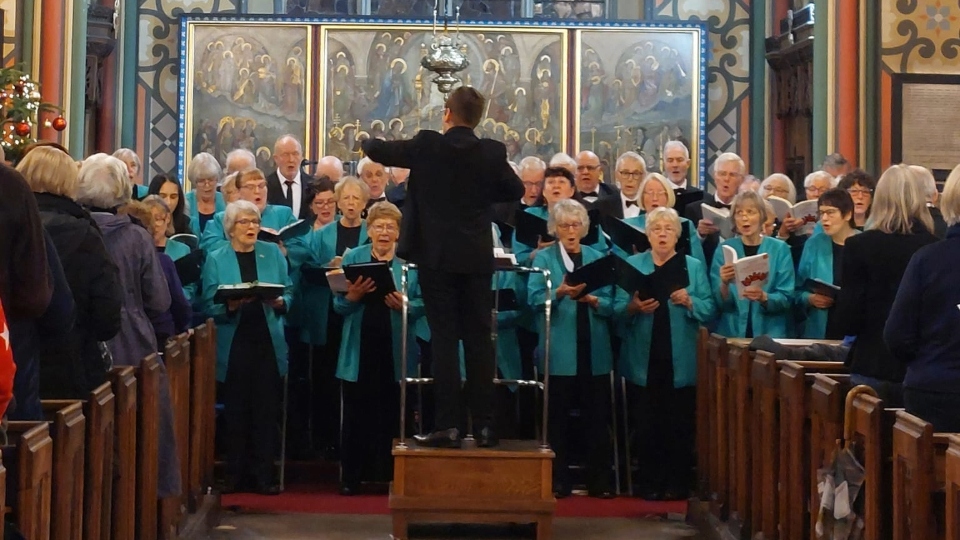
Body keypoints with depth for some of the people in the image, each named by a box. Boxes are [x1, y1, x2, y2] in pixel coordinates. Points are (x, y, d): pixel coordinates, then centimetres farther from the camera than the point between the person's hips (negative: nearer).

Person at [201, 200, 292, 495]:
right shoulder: (216, 259, 3)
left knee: (266, 410, 0)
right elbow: (210, 305, -3)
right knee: (235, 412, 3)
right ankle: (236, 474, 12)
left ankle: (264, 475, 5)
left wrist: (279, 302, -14)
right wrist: (230, 305, -21)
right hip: (233, 346, -1)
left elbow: (288, 293, 7)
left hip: (268, 344, 1)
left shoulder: (273, 253, 8)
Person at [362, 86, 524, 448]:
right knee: (478, 340, 6)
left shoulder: (426, 145, -6)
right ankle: (484, 425, 7)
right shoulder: (493, 152, -1)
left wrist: (368, 141, 25)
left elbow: (375, 150, 2)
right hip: (477, 258, 2)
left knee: (444, 339, -1)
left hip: (436, 256, -2)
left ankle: (448, 426, -4)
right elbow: (516, 191, 12)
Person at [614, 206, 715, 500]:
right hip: (644, 360, 0)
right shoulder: (632, 264, 9)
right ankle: (650, 483, 11)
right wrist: (633, 307, -19)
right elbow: (618, 309, 1)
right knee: (647, 424, 2)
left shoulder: (694, 266, 8)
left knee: (680, 425, 1)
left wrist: (689, 302, -19)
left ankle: (677, 484, 10)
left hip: (680, 362, 0)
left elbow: (709, 310, -1)